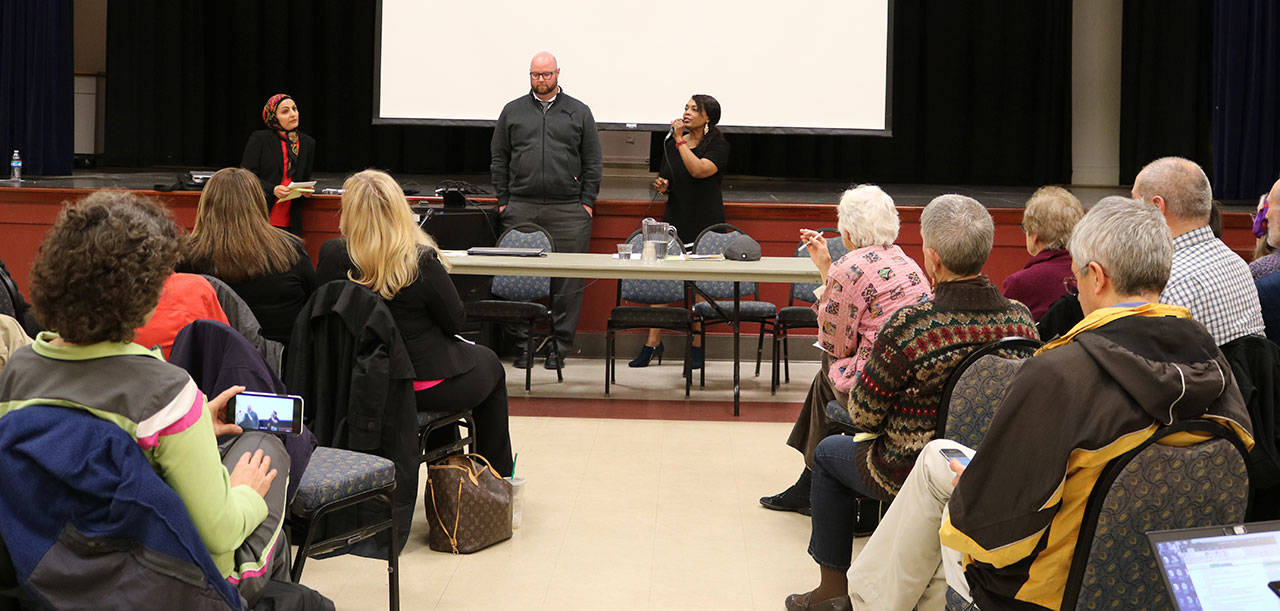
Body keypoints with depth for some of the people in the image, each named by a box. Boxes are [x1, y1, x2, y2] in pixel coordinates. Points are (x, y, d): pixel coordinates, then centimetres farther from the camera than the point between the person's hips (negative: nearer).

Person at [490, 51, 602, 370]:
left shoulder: (579, 112, 10)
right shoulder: (512, 111, 13)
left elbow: (593, 161, 9)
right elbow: (498, 158, 13)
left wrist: (587, 202, 1)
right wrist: (503, 201, 5)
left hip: (568, 210, -1)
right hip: (521, 208, 1)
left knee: (567, 280, -3)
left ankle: (560, 345, 3)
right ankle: (522, 342, 7)